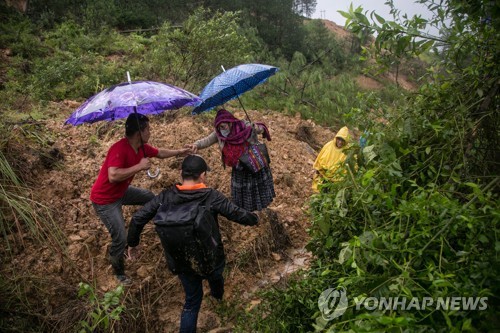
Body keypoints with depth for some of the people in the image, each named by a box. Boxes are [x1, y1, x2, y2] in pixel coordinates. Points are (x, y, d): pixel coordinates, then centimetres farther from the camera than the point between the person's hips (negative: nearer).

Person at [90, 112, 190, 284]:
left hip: (121, 191, 9)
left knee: (149, 196, 21)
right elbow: (113, 176, -41)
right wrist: (139, 166, -33)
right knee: (121, 239, -6)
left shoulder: (142, 147, -5)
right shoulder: (120, 148, -31)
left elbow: (160, 153, 14)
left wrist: (179, 151, 21)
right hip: (105, 199, -9)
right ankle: (119, 273, 20)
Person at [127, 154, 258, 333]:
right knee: (215, 277, 35)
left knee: (192, 300, 23)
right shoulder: (211, 197, -19)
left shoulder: (165, 197, -10)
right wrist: (254, 218, 11)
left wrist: (132, 243, 9)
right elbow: (238, 214, -11)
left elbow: (137, 218, -8)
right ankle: (217, 294, 67)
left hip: (182, 262, 1)